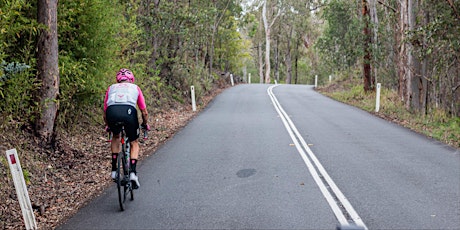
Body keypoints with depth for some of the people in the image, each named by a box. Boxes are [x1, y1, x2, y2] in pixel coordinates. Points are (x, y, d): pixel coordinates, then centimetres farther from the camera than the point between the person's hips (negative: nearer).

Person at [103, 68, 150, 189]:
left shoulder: (111, 88, 34)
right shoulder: (135, 88, 31)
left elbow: (105, 112, 33)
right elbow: (144, 112, 30)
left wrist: (108, 126, 50)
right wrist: (145, 124, 48)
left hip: (112, 112, 2)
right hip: (129, 112, -1)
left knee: (116, 137, 32)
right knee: (134, 143, 21)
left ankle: (114, 169, 27)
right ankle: (133, 172, 3)